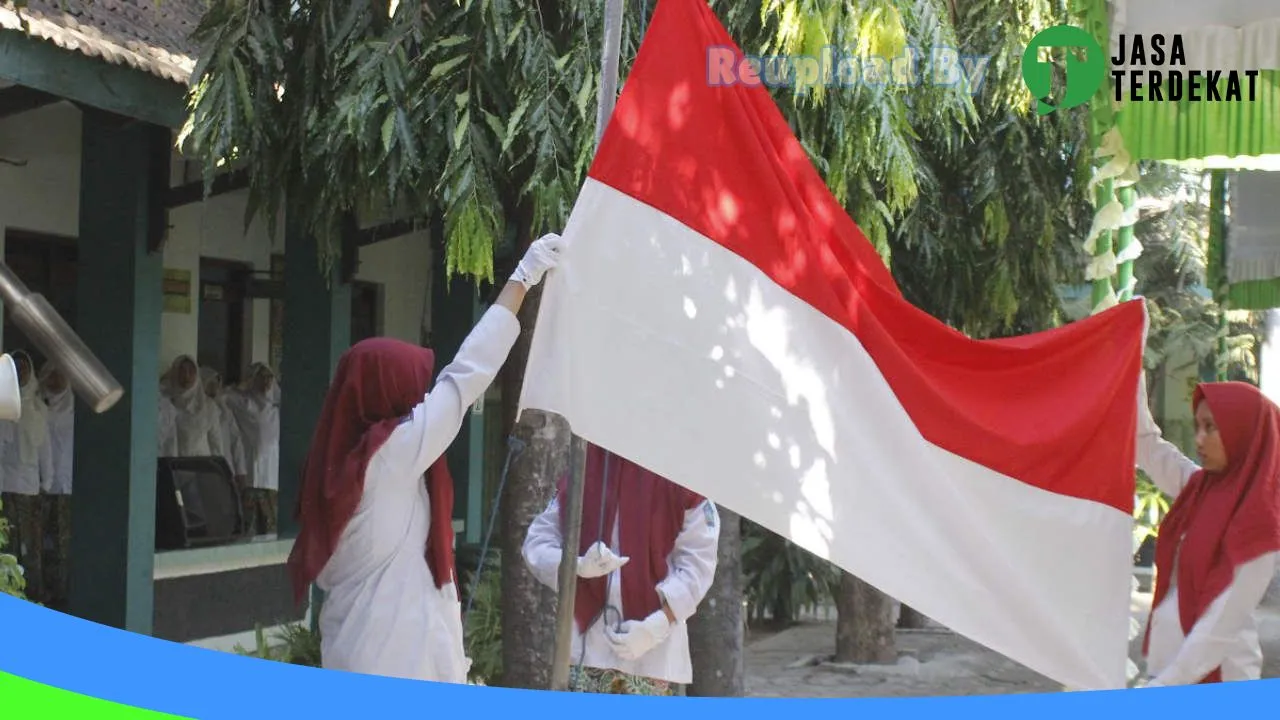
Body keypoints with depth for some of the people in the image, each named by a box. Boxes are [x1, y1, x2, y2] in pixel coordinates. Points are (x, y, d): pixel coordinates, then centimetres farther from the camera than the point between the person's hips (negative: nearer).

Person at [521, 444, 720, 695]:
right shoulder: (584, 470, 8)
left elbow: (698, 560, -4)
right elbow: (537, 541, 9)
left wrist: (657, 624, -14)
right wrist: (578, 566, -13)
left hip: (653, 650, -3)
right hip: (587, 639, 3)